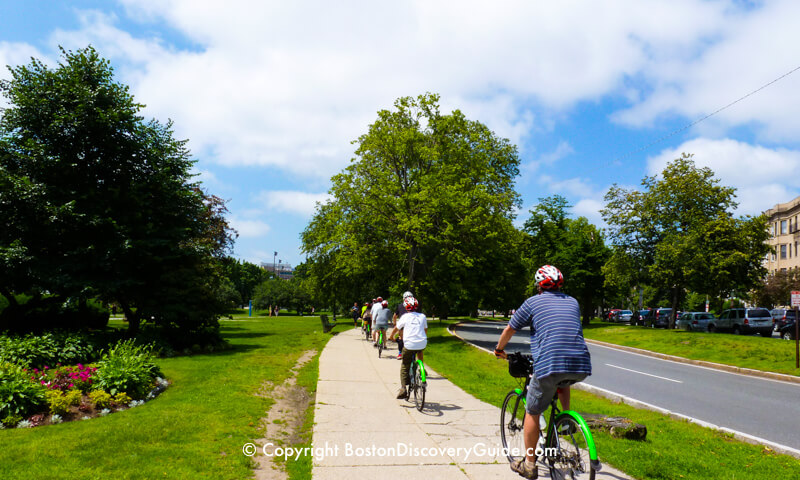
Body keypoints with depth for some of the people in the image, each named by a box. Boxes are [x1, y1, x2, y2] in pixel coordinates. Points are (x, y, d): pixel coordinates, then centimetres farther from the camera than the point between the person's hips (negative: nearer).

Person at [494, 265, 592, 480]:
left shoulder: (533, 302, 9)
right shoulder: (572, 302, 21)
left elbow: (509, 330, 17)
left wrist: (499, 349, 35)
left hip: (549, 363, -5)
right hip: (582, 366, 5)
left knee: (532, 413, 13)